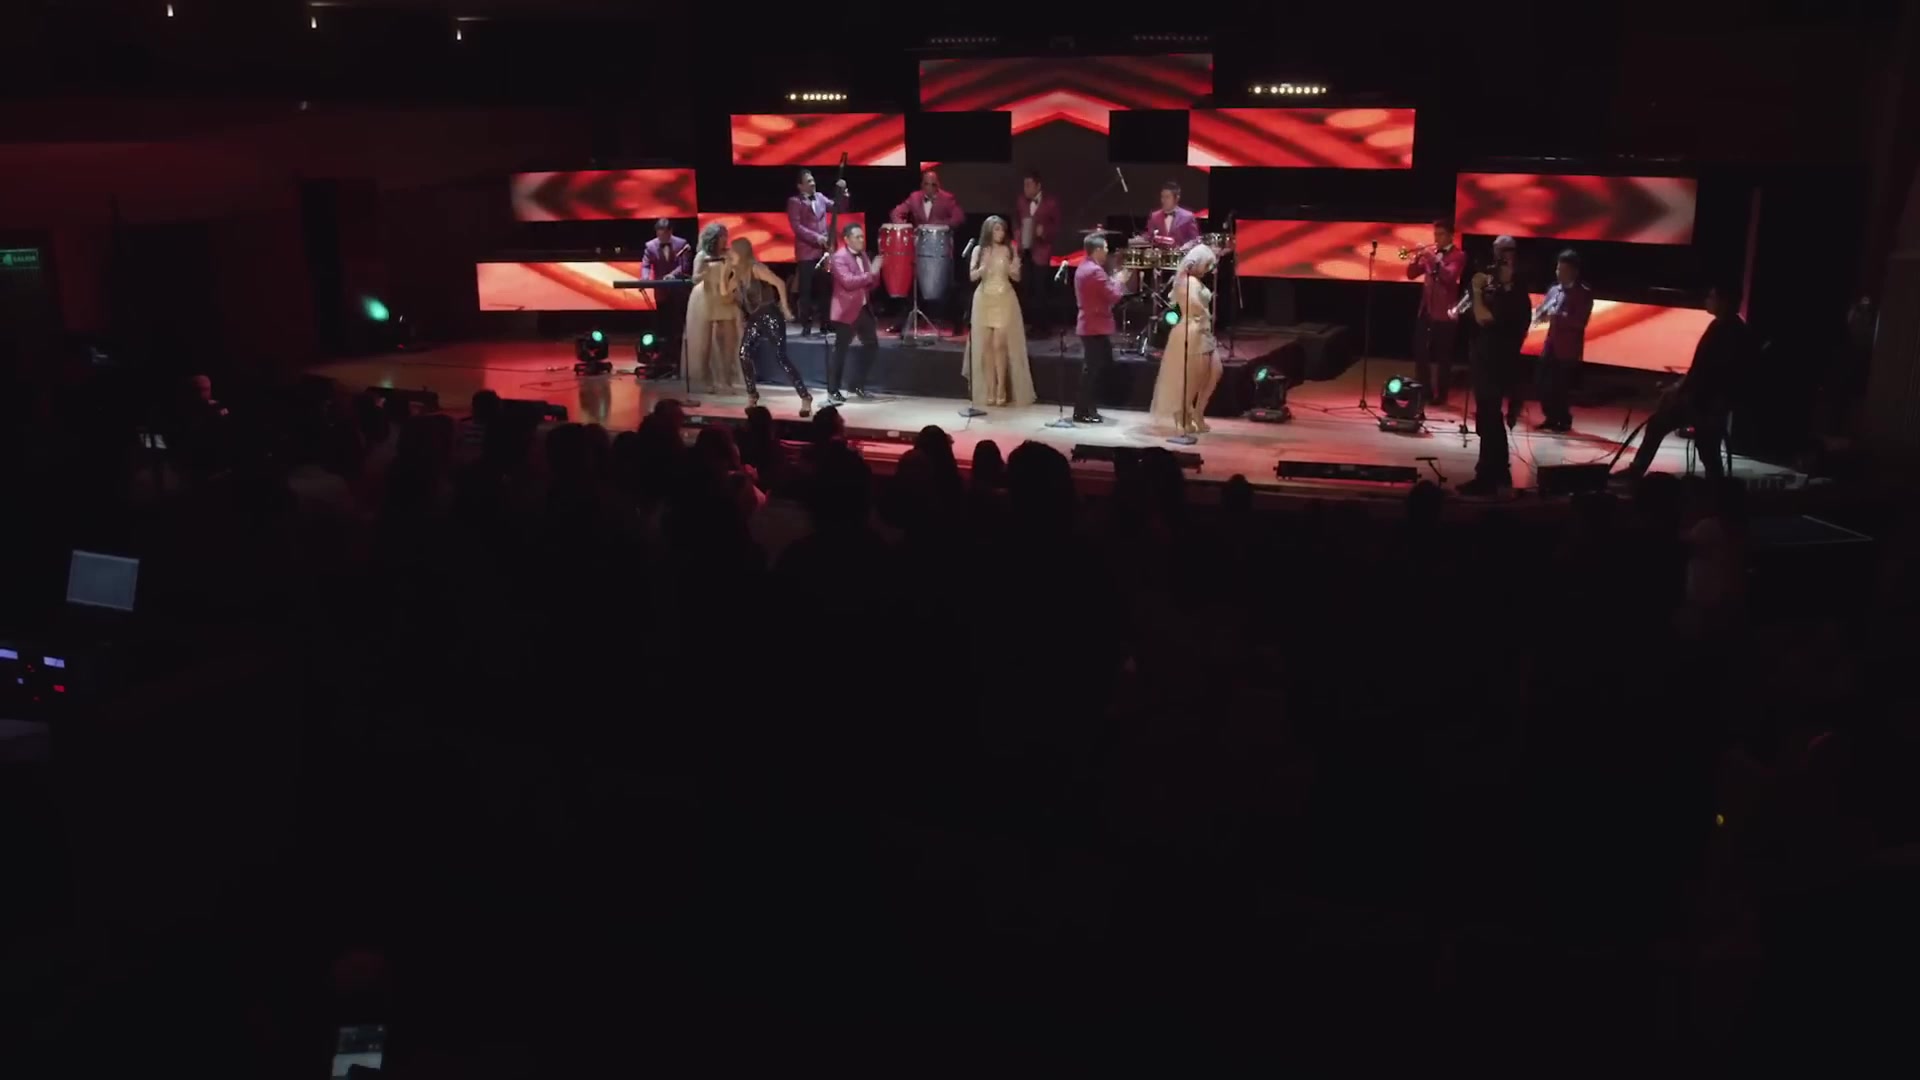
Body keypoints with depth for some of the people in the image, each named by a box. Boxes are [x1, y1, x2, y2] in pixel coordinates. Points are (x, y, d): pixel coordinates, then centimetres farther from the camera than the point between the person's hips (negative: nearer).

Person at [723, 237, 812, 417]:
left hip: (770, 317, -8)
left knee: (781, 359, -12)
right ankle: (752, 396, 9)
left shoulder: (755, 268, -13)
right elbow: (725, 292, 14)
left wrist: (784, 307, -19)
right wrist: (726, 269, 8)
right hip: (755, 319, 8)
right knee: (744, 355, -5)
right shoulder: (739, 273, 13)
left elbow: (780, 283, -22)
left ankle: (805, 398, -8)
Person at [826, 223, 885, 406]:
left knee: (872, 345, 12)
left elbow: (871, 284, 15)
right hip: (846, 310, -8)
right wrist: (870, 273, -24)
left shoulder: (863, 255, 13)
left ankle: (859, 386, 23)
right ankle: (833, 392, 0)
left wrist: (875, 273, -6)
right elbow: (848, 281, -26)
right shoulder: (839, 257, -12)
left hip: (863, 308, 9)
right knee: (840, 351, -5)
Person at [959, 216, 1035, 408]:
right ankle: (989, 389, 6)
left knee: (1000, 344, -8)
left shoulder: (1009, 250, 1)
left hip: (1004, 300, -1)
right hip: (984, 300, 1)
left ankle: (1002, 389, -3)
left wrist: (1014, 269, -17)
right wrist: (984, 267, -19)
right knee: (986, 345, 1)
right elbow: (972, 276, -1)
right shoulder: (979, 250, 3)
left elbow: (1016, 278, 4)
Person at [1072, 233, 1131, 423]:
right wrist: (1119, 281, 0)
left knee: (1091, 368, 15)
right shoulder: (1095, 271, -19)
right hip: (1097, 326, -10)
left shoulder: (1083, 268, 13)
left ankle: (1085, 409, 19)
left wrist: (1113, 281, 14)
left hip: (1088, 325, 10)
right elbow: (1114, 296, -17)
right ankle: (1083, 411, -3)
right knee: (1094, 369, -6)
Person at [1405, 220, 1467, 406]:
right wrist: (1416, 257, -9)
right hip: (1425, 310, 6)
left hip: (1445, 313, -6)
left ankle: (1440, 394, 7)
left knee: (1442, 356, 0)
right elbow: (1411, 274, 8)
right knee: (1420, 353, 8)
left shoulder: (1458, 256, -4)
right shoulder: (1429, 252, 12)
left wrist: (1434, 258, -25)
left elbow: (1449, 276, -21)